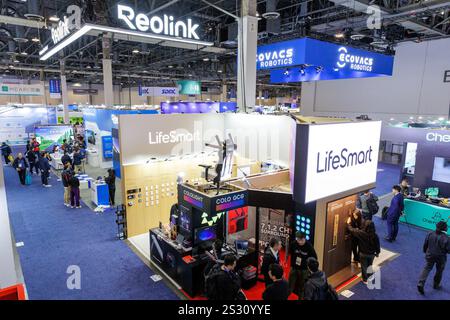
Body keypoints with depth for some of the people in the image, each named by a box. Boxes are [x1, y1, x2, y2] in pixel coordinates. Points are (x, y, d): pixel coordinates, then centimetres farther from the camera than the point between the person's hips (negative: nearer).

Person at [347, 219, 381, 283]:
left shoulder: (361, 233, -28)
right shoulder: (375, 235, -19)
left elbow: (352, 230, -14)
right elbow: (377, 245, -7)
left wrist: (348, 223, 3)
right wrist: (377, 252, 11)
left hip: (363, 254, -3)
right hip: (372, 254, 3)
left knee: (364, 267, 18)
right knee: (369, 266, 26)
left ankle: (365, 280, 33)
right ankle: (369, 277, 45)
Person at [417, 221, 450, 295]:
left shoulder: (430, 234, -9)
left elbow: (425, 245, 1)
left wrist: (425, 252, 18)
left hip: (430, 256, 2)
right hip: (441, 258, -2)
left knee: (426, 269, 9)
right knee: (439, 271, 20)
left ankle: (421, 284, -5)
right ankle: (436, 285, 36)